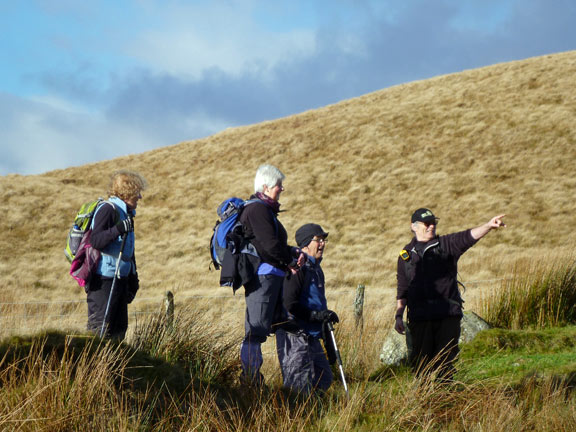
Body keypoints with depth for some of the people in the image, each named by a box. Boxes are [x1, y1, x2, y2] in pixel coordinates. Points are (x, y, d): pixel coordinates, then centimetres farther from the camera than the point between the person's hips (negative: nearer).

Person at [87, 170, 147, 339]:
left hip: (121, 279, 9)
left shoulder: (126, 213, 19)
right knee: (100, 328, -11)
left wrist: (133, 279, 26)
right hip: (104, 280, -9)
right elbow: (95, 241, -23)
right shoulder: (107, 209, -11)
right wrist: (117, 230, -35)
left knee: (119, 328, 9)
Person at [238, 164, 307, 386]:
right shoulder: (257, 209, -11)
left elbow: (278, 244, 22)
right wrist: (291, 263, -5)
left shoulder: (265, 209, 21)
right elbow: (270, 245, -18)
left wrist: (294, 253, 3)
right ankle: (250, 376, -8)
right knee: (257, 329, -10)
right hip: (263, 275, -11)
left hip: (273, 276, 11)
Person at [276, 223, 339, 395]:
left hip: (312, 337, 10)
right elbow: (290, 305, -21)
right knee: (300, 389, -9)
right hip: (294, 337, -10)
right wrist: (318, 315, -21)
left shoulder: (316, 268, 17)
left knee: (324, 381, 11)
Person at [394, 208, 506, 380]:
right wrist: (399, 316, 10)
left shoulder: (445, 245, 8)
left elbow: (467, 237, -10)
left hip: (448, 315, -1)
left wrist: (488, 226, -28)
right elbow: (402, 289, 16)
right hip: (419, 317, 1)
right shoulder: (406, 254, 13)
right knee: (420, 361, 1)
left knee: (446, 361, -2)